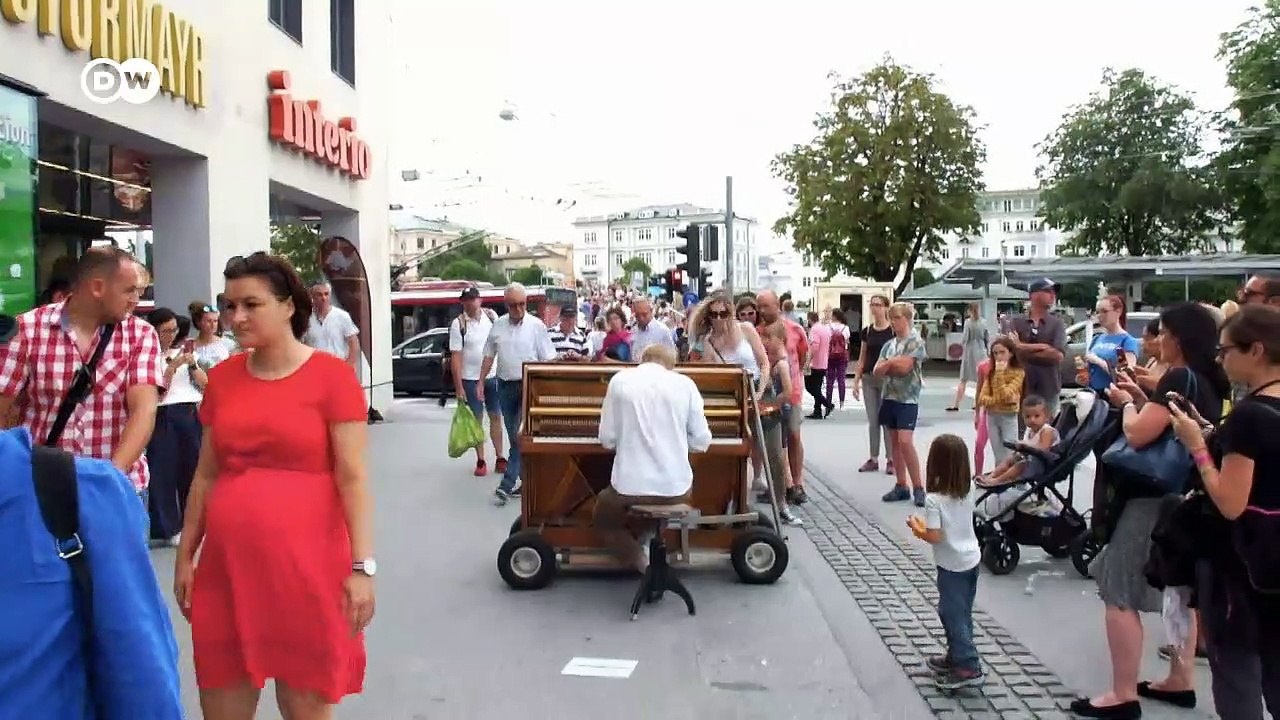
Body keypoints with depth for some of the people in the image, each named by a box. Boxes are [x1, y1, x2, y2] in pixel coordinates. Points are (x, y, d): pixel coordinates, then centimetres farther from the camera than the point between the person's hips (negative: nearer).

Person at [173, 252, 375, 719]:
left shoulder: (331, 375, -6)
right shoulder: (221, 378, 8)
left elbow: (353, 476, -9)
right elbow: (206, 475, 15)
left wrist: (362, 566, -14)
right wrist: (185, 556, 15)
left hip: (306, 560, -4)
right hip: (227, 562, 5)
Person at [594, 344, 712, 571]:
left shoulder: (620, 380, 1)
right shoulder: (685, 384, 2)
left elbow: (608, 439, 1)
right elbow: (701, 442, 3)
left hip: (630, 486, -2)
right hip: (676, 487, 2)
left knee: (603, 519, 29)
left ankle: (642, 562, 6)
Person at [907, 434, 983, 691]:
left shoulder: (934, 499, -23)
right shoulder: (968, 490, -2)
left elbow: (934, 537, -22)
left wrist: (916, 527, -5)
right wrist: (927, 523, 14)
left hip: (952, 565, -7)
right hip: (972, 559, 8)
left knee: (952, 614, 1)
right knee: (961, 612, 18)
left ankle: (969, 667, 0)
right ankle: (956, 656, 30)